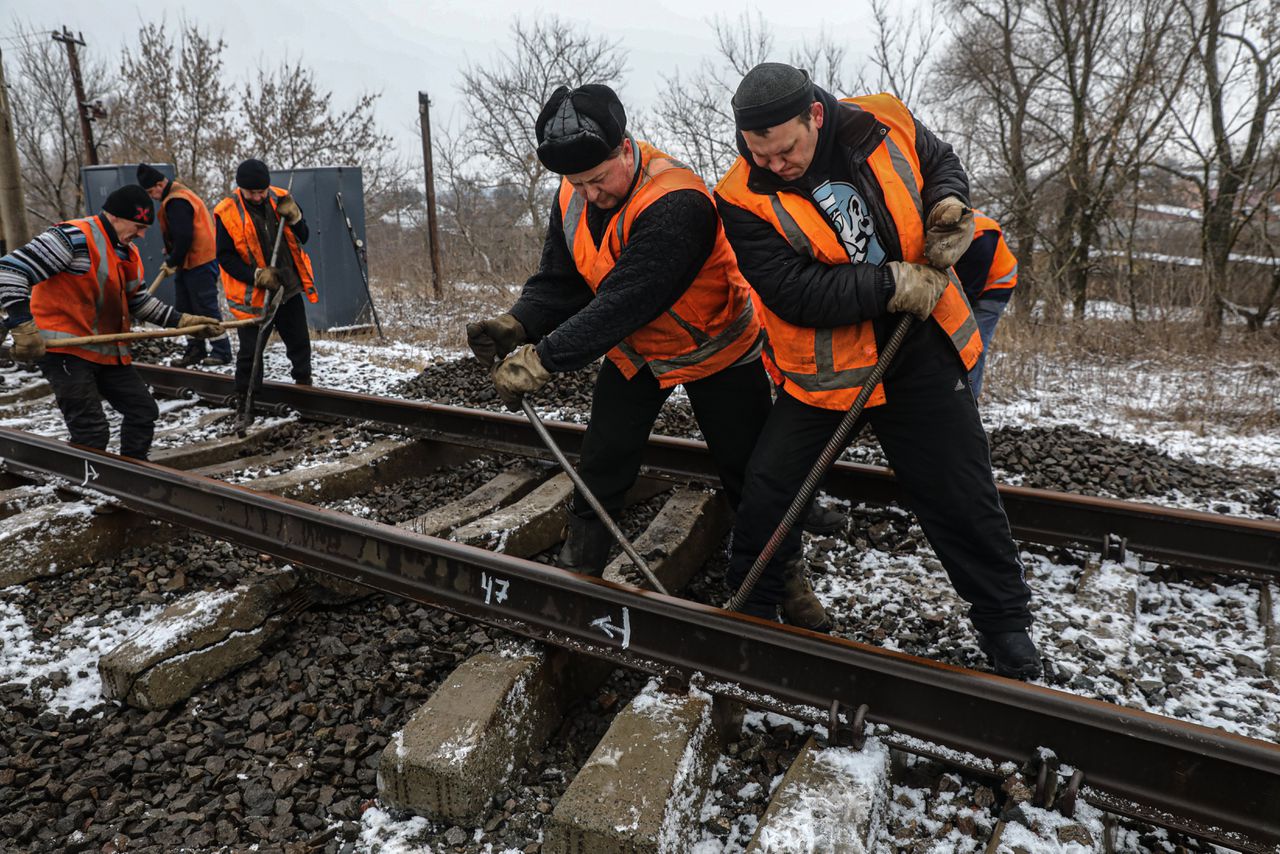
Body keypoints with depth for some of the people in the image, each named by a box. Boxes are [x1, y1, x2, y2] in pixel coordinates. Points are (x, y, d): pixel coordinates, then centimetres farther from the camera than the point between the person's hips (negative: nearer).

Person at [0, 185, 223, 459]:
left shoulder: (128, 254, 11)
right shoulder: (74, 238, -17)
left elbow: (140, 302, 22)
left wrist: (186, 321, 15)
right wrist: (23, 326, -28)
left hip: (109, 352, 9)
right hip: (64, 351, -9)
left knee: (144, 411, 14)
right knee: (92, 433, -11)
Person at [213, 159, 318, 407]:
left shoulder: (280, 199, -1)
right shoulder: (226, 213, -12)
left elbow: (303, 238, 5)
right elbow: (225, 256, -10)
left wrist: (293, 217, -14)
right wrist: (257, 275, -22)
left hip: (289, 288, 4)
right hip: (252, 295, -4)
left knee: (300, 342, 17)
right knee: (251, 350, 1)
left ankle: (304, 382, 37)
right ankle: (244, 398, 16)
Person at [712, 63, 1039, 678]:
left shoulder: (883, 124, -8)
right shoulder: (743, 201, -16)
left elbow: (941, 162, 12)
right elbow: (797, 293, -23)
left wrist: (949, 205, -9)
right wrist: (894, 284, -23)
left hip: (920, 355, 2)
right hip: (822, 368, -1)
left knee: (964, 498, 9)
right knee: (767, 491, 1)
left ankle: (1005, 621, 31)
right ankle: (751, 606, 28)